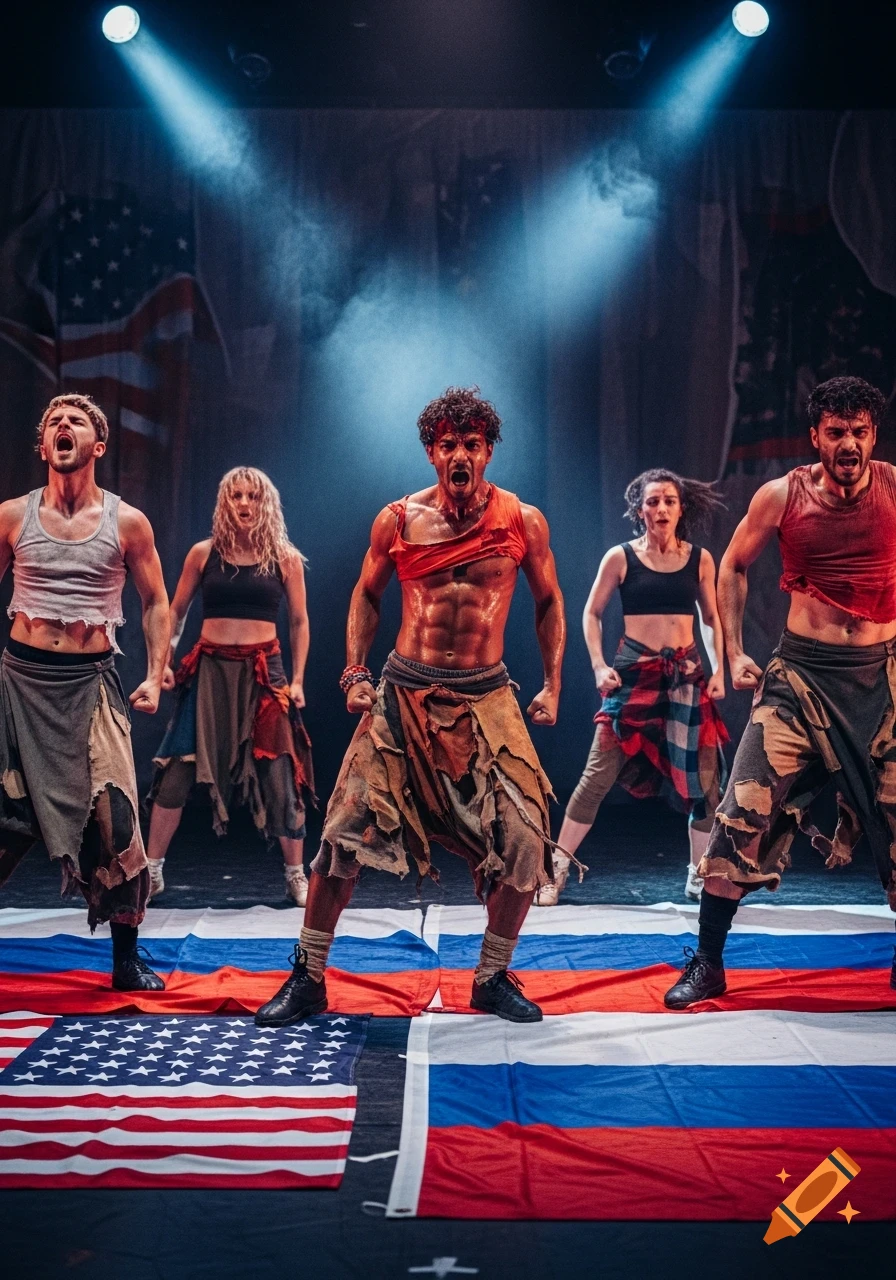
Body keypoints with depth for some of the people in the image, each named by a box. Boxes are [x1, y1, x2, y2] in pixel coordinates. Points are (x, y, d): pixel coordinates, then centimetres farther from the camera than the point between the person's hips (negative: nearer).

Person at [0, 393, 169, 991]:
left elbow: (156, 602, 10)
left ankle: (128, 960, 8)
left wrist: (155, 676, 0)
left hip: (90, 680, -1)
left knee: (114, 818, -6)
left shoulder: (127, 522, 2)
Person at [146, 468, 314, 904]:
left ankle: (295, 874, 12)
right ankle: (152, 870, 9)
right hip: (209, 668, 1)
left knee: (279, 773, -1)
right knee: (179, 769, -1)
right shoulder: (204, 553, 3)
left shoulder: (285, 558, 2)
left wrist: (297, 679, 2)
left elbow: (298, 622, 7)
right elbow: (175, 611, 11)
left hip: (263, 672, 0)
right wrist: (163, 662, 2)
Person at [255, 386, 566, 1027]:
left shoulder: (522, 521, 0)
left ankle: (494, 978, 16)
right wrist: (355, 672, 3)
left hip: (486, 697, 0)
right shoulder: (398, 520, 1)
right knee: (345, 832, -5)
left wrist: (552, 685, 6)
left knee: (525, 840, -6)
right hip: (404, 693, 0)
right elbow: (367, 594, 13)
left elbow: (549, 602, 11)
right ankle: (308, 978, 10)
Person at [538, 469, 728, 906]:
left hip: (687, 674, 2)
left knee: (703, 777, 2)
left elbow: (711, 619, 13)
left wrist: (719, 669, 3)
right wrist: (599, 665, -5)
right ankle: (558, 866, 3)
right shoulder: (621, 557, -1)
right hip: (633, 673, -2)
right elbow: (592, 613, 5)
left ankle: (700, 876, 15)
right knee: (600, 773, -5)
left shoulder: (700, 559, 5)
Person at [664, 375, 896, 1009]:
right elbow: (734, 567, 10)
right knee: (746, 811, -8)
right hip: (800, 674, -1)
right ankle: (707, 962, 6)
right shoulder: (782, 496, -4)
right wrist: (735, 652, 5)